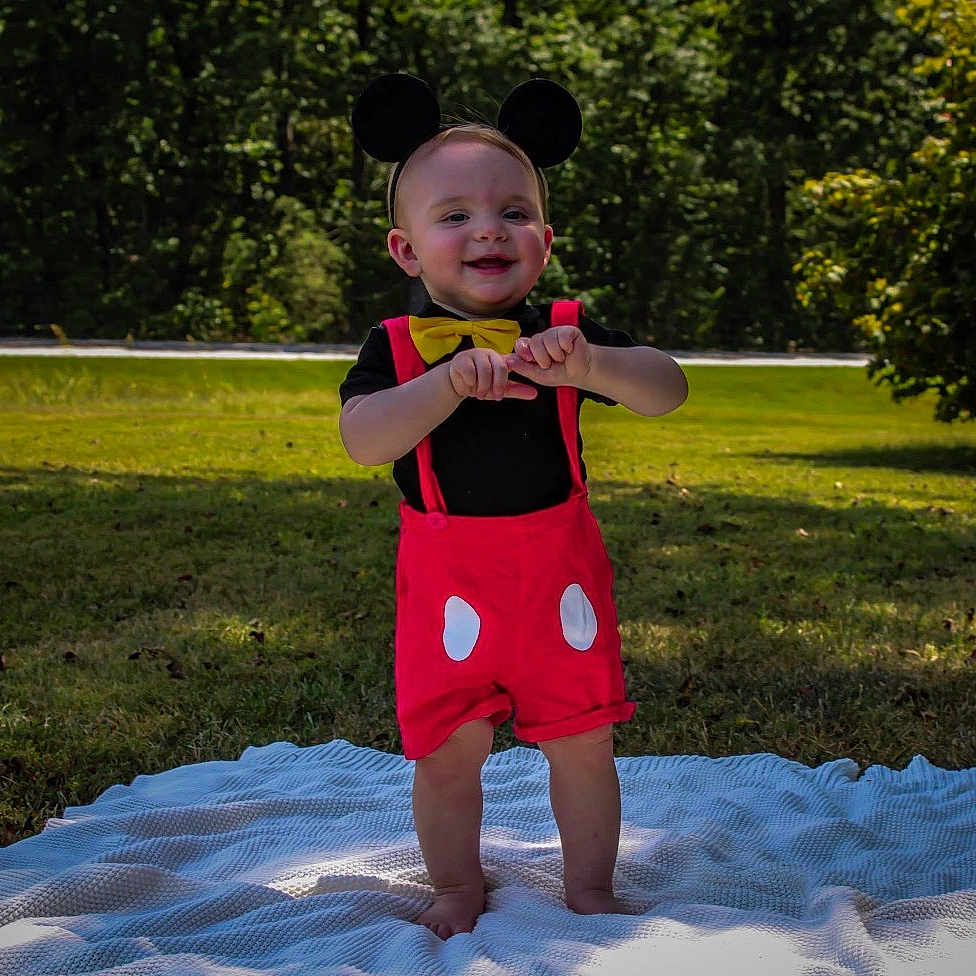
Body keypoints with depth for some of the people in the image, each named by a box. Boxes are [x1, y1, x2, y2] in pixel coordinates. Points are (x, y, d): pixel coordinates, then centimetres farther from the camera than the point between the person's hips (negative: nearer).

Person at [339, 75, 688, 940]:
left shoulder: (566, 331, -2)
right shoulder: (396, 346, -5)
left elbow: (668, 392, -14)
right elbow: (361, 440, -21)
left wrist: (591, 366, -34)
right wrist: (448, 384, -36)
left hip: (560, 570, 1)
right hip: (448, 576, -1)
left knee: (582, 741, 10)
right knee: (446, 752, 7)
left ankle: (590, 888, 32)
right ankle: (458, 888, 32)